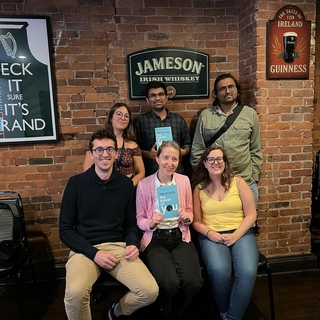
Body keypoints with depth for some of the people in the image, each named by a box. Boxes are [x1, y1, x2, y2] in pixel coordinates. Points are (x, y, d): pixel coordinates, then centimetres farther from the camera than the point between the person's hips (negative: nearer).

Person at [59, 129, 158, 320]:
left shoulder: (126, 184, 5)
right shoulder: (76, 183, -2)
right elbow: (65, 230, -2)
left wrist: (133, 244, -8)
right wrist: (94, 253, -14)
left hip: (119, 247, 3)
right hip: (85, 249, -2)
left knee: (150, 291, -17)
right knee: (75, 293, -32)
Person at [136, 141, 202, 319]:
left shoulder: (184, 181, 3)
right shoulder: (144, 185, -5)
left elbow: (190, 212, 12)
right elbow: (140, 219, 2)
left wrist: (187, 217, -11)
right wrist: (151, 223, -19)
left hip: (180, 237, 3)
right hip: (155, 239, -2)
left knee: (193, 281, -21)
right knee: (169, 283, -26)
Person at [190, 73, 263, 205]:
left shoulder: (250, 114, 4)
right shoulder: (205, 115, 2)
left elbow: (256, 150, 7)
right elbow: (197, 149, 3)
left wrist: (254, 177, 4)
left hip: (246, 182, 1)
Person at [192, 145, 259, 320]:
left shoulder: (238, 182, 3)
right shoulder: (199, 188, 6)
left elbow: (251, 214, 2)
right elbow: (196, 221, 8)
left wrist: (236, 235, -11)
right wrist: (209, 233, -12)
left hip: (241, 233, 1)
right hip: (211, 236, 0)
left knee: (248, 272, -28)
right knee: (219, 271, -29)